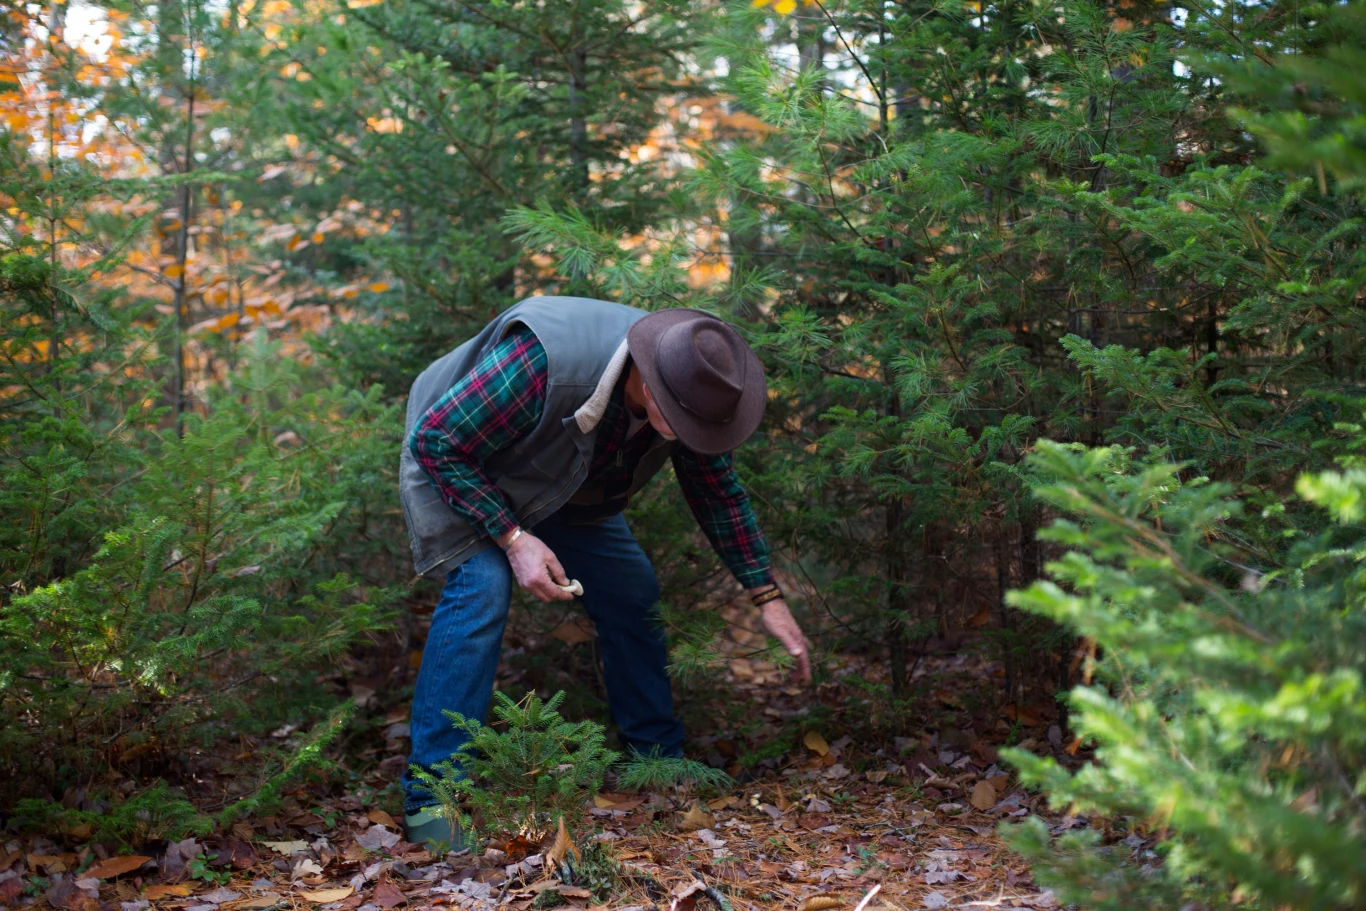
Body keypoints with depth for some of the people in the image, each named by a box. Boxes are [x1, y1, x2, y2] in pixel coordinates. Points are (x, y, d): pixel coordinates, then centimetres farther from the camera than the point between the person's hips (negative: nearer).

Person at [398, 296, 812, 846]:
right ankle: (430, 799, -24)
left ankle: (661, 763, 16)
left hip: (560, 486, 6)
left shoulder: (687, 388, -21)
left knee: (632, 593, 0)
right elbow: (437, 439, -32)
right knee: (481, 585, -28)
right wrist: (512, 538, -35)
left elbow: (719, 494, -4)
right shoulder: (543, 362, -43)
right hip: (454, 468, -6)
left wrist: (768, 599, -5)